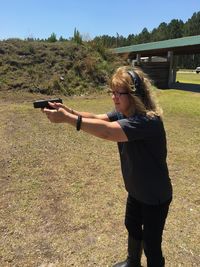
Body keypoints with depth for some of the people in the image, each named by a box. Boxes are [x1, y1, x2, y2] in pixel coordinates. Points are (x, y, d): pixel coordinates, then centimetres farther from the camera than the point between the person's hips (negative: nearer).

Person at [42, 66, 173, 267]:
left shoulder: (148, 120, -34)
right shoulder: (123, 113, -5)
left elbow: (106, 131, -45)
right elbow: (97, 118, -15)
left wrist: (67, 118, -42)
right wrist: (70, 111, -32)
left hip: (155, 196, -8)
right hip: (135, 190, 9)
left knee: (151, 242, 11)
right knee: (132, 226, 29)